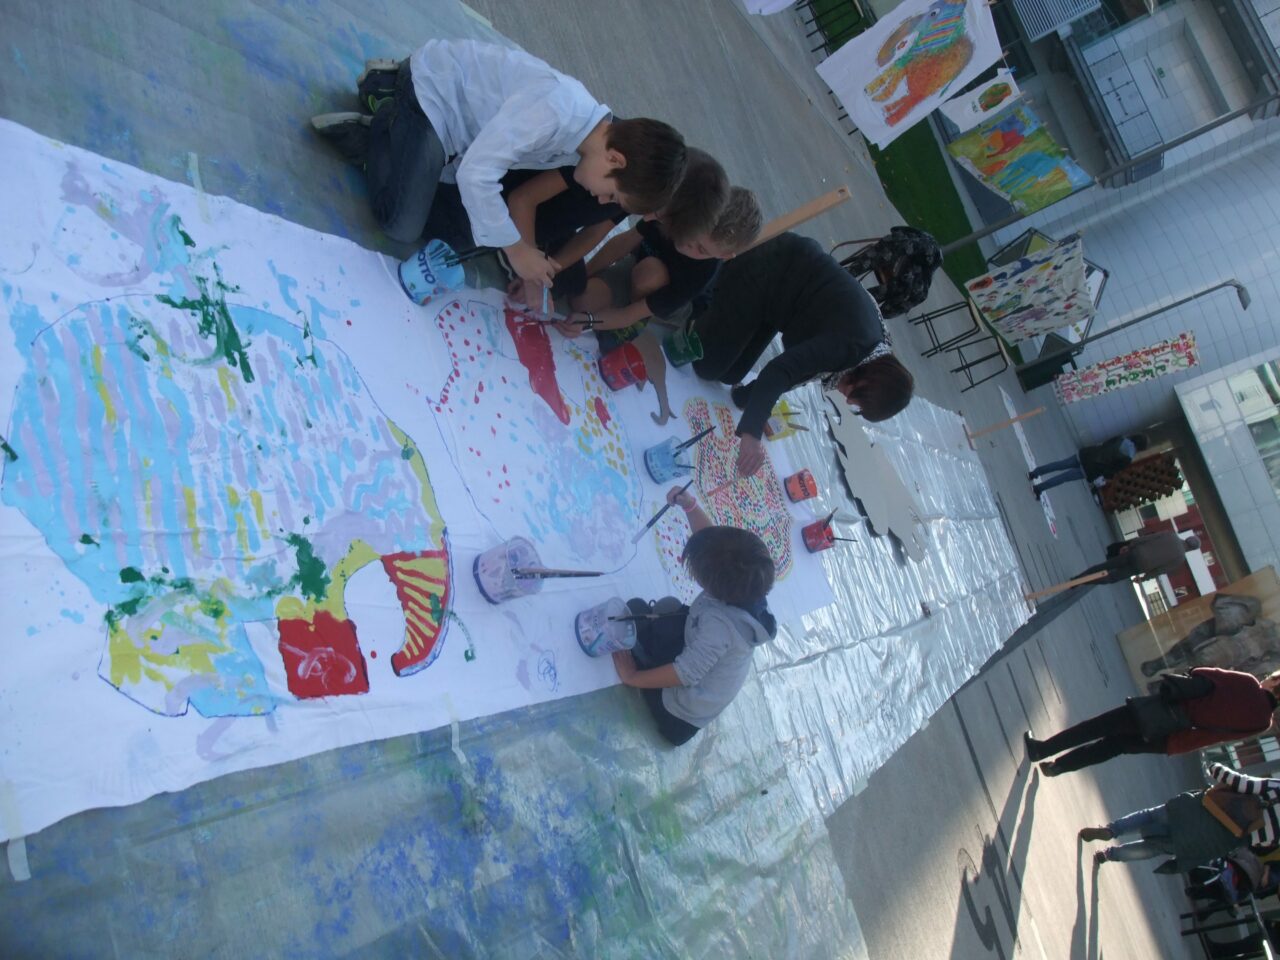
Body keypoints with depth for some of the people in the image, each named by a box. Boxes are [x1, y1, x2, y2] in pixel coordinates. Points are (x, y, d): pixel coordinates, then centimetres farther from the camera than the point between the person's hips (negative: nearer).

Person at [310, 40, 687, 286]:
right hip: (434, 86, -8)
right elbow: (476, 172, -35)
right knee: (401, 226, -14)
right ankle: (385, 116, 7)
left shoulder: (588, 136, -7)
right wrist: (516, 249, -27)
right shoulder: (556, 109, -36)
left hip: (455, 108, 8)